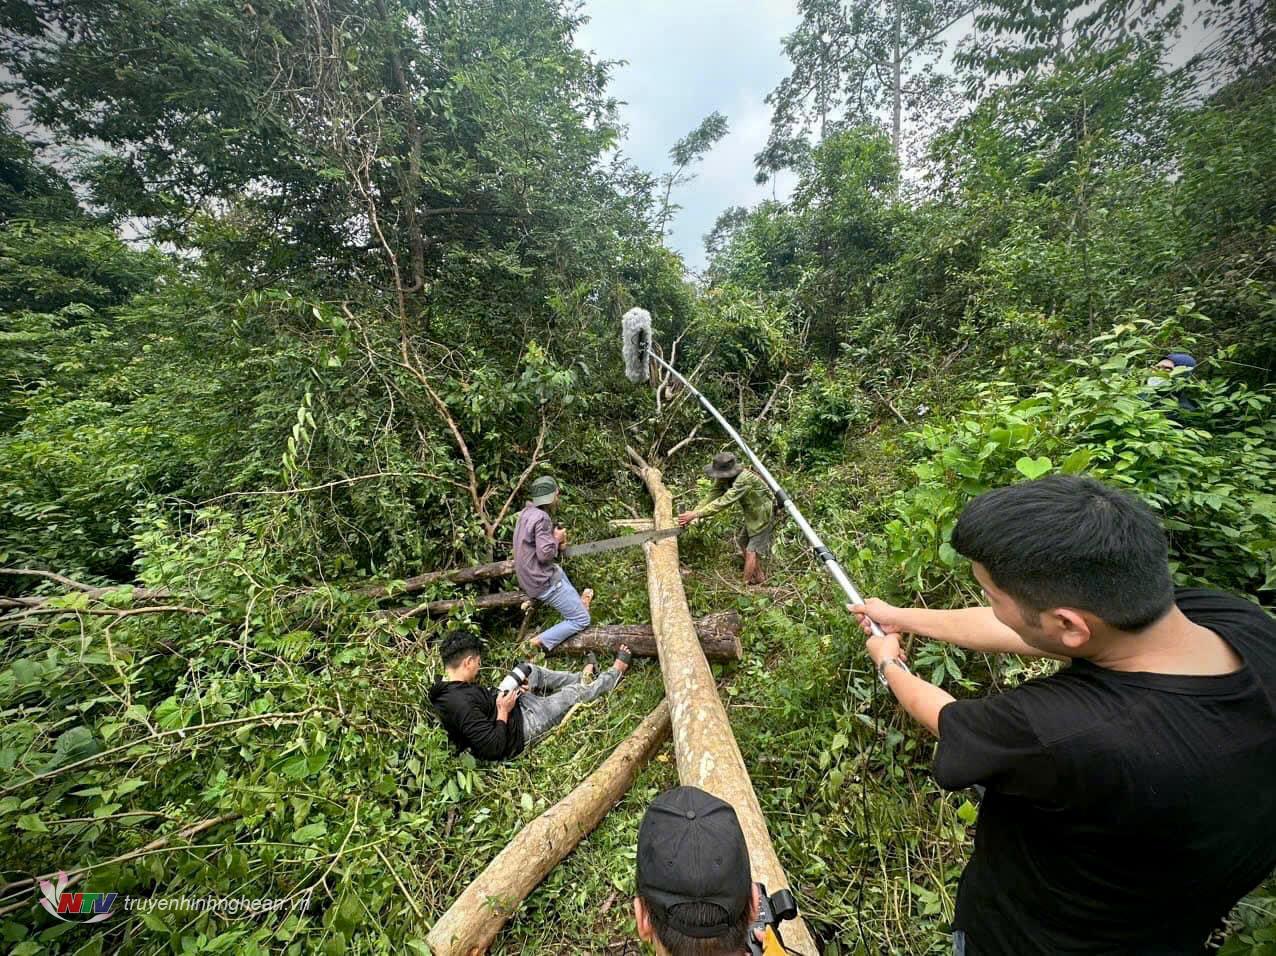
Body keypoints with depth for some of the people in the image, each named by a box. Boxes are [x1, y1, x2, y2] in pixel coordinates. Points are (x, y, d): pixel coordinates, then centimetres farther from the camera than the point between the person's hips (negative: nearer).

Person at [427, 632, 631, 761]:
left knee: (530, 669, 16)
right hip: (519, 730, -9)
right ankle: (616, 672, 24)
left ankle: (582, 678, 32)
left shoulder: (447, 687, -7)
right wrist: (503, 712, -23)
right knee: (574, 693, -1)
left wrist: (501, 698, -2)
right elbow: (493, 748, -32)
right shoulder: (462, 704, -36)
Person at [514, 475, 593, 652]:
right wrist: (556, 538, -8)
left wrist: (558, 546, 3)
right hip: (543, 582, -9)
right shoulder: (542, 518, -22)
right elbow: (545, 554, -25)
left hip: (528, 577, 9)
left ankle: (577, 603, 39)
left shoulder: (526, 512, 6)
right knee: (582, 619, 0)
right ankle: (542, 642, -6)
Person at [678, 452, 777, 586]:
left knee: (751, 551, -7)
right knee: (742, 540, 19)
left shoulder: (744, 480, -37)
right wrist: (692, 513, -23)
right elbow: (712, 495, -12)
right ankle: (759, 576, 34)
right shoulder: (724, 478, -12)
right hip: (752, 516, 9)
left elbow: (723, 502, -40)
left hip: (763, 516, -9)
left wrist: (696, 514, -39)